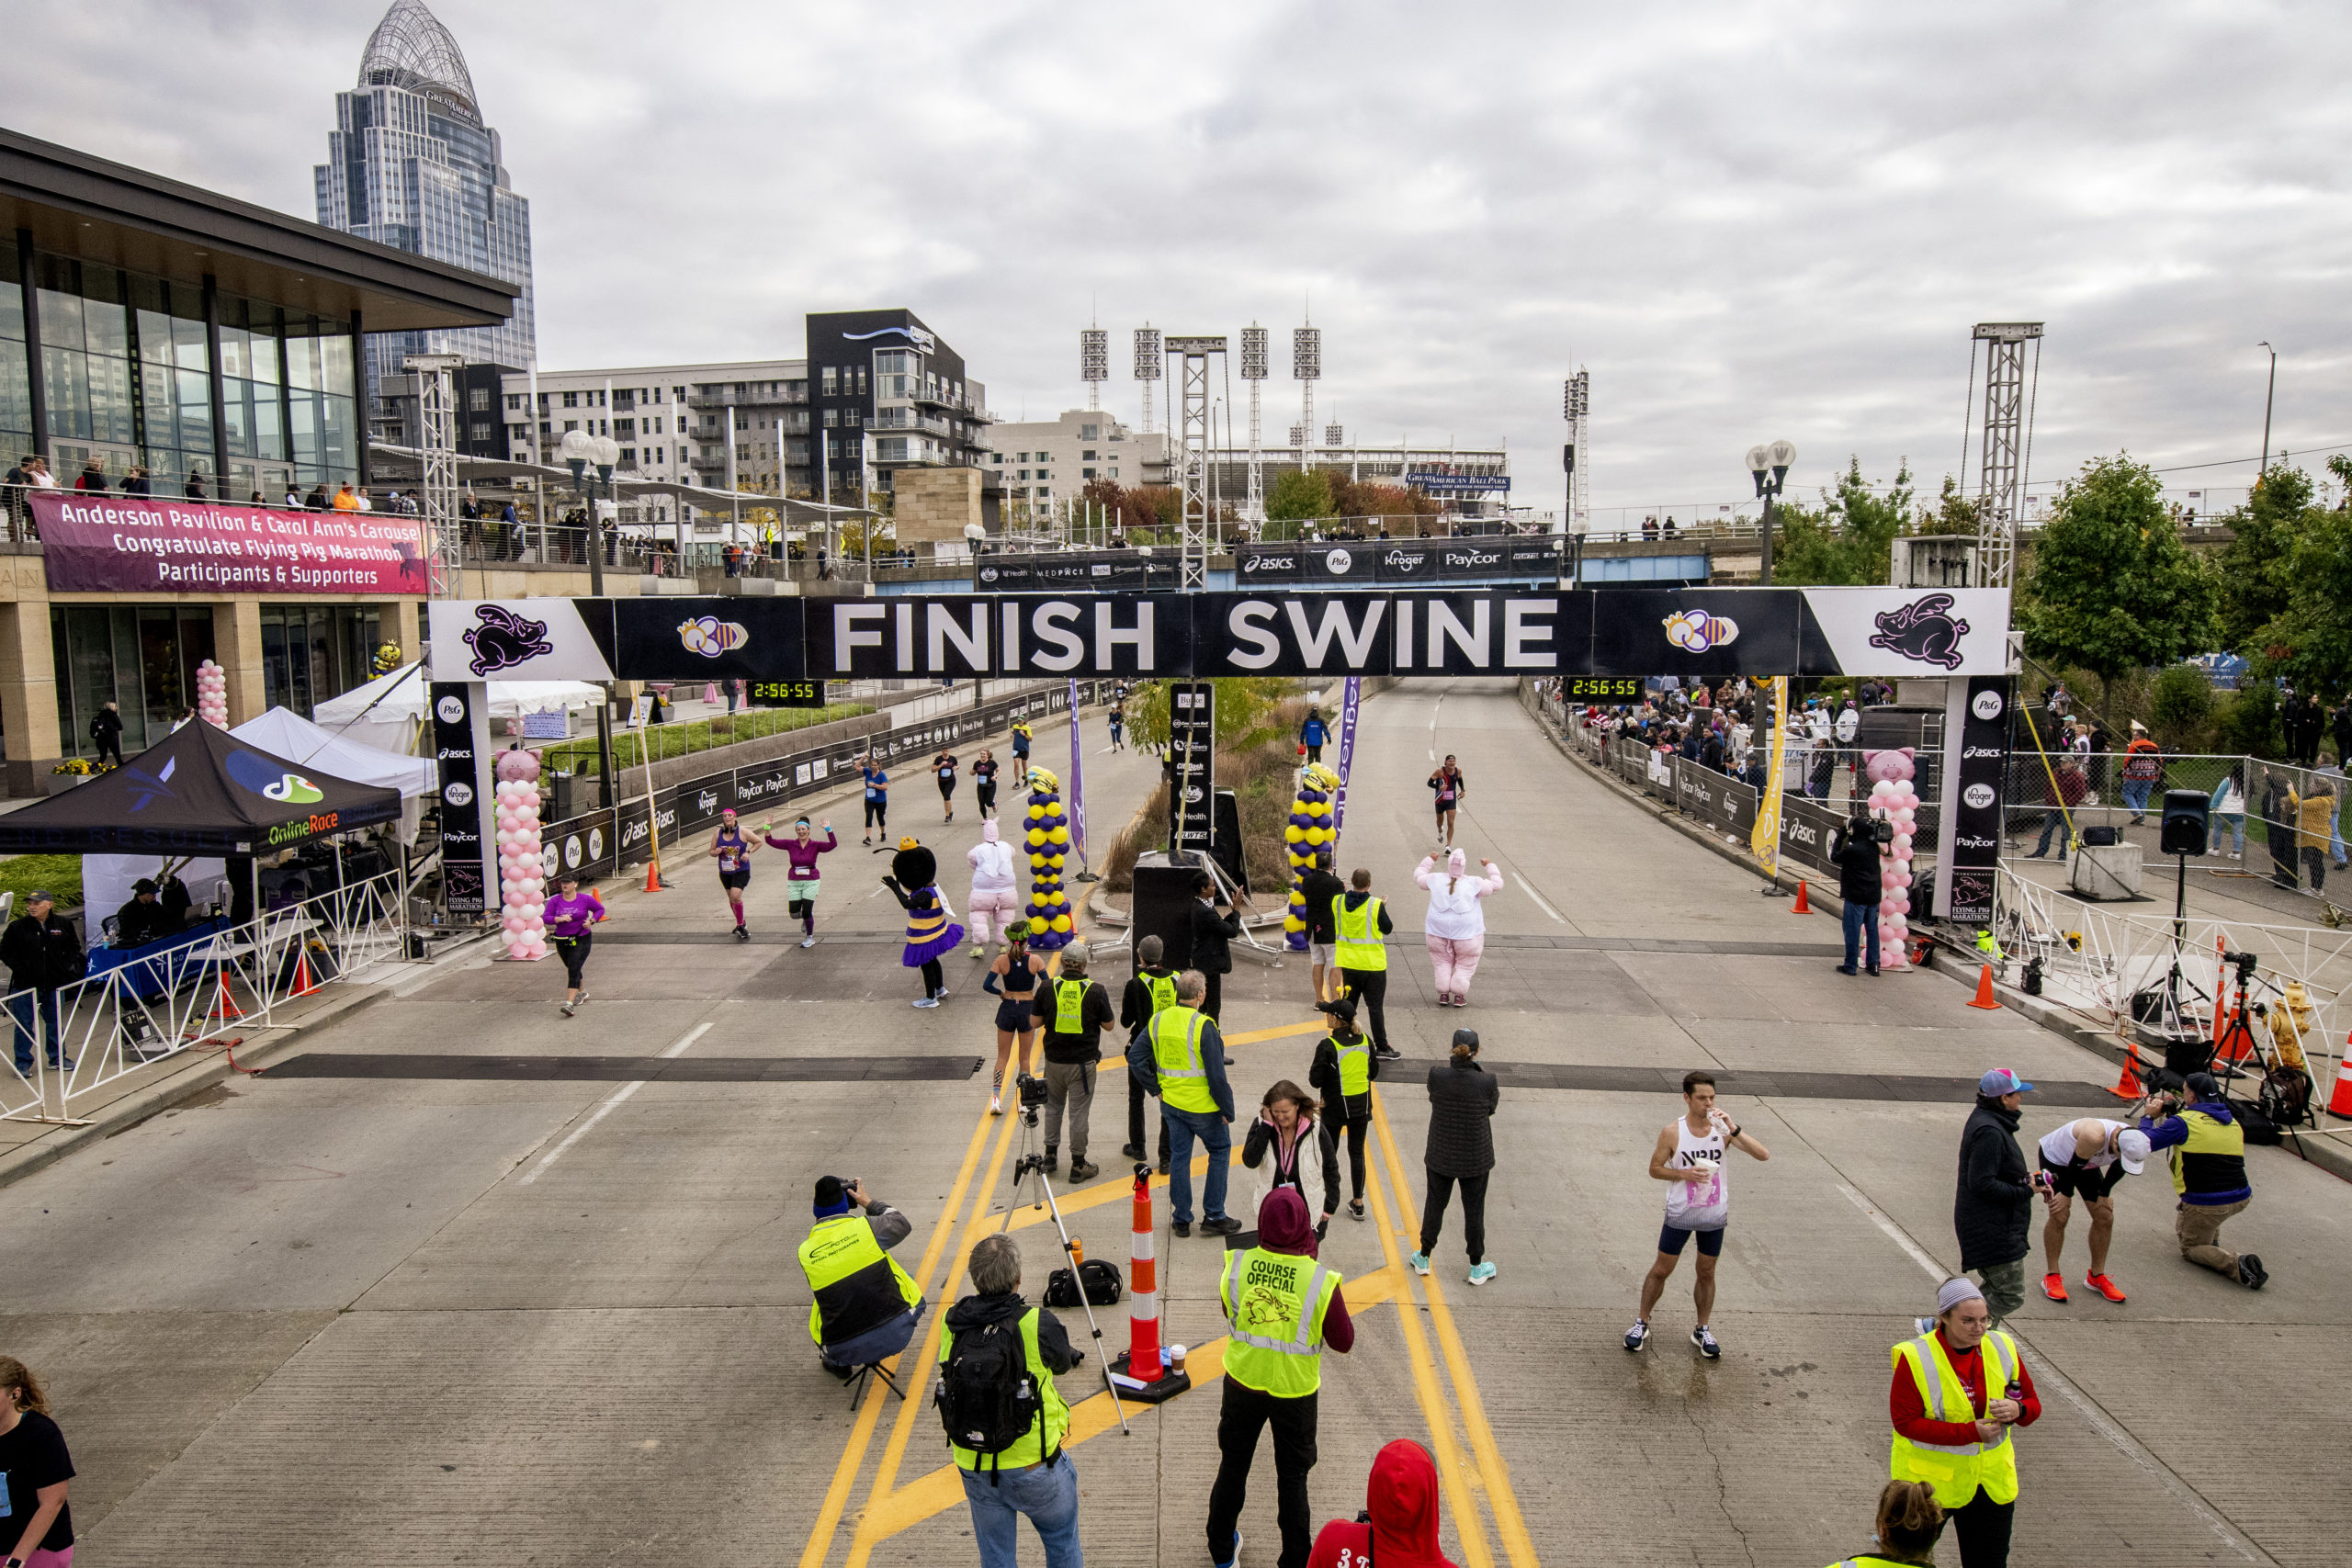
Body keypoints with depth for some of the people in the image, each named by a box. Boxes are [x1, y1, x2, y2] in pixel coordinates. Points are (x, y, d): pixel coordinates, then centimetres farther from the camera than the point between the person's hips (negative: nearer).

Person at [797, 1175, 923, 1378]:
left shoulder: (806, 1252, -4)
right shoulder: (865, 1227, -9)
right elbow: (902, 1224, 10)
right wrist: (867, 1201, 19)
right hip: (895, 1335, -1)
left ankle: (838, 1365, 43)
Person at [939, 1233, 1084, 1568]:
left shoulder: (951, 1324, -9)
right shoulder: (1037, 1324, -19)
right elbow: (1062, 1361, 1)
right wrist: (1074, 1355, 24)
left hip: (974, 1468, 3)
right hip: (1034, 1467, -3)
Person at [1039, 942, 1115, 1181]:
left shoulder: (1048, 987, -7)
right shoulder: (1095, 991, -12)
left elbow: (1036, 1021, 1)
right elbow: (1109, 1024, -1)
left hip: (1054, 1060, 2)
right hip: (1083, 1061, -2)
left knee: (1053, 1106, 21)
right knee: (1079, 1112, 5)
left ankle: (1050, 1154, 28)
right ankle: (1078, 1165, 12)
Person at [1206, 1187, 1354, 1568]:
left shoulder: (1236, 1266, -16)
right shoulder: (1321, 1281, -24)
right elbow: (1344, 1342, -10)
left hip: (1243, 1383, 2)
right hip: (1294, 1390, -2)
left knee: (1233, 1466, 22)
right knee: (1292, 1477, 17)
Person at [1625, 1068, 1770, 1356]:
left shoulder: (1722, 1128, -9)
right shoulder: (1673, 1132, -13)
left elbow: (1764, 1155, -17)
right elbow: (1655, 1169, -4)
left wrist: (1733, 1129, -29)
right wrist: (1684, 1173, -21)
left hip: (1714, 1215, 2)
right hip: (1680, 1214, -2)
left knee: (1706, 1273, 14)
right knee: (1661, 1270, 7)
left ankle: (1702, 1330, 31)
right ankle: (1641, 1324, 24)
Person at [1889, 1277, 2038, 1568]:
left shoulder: (2002, 1348, -3)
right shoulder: (1915, 1358, -19)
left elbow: (2033, 1404, 6)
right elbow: (1905, 1422, -19)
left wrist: (2017, 1410, -18)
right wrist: (1971, 1432, -24)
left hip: (1991, 1481, 4)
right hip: (1929, 1480, -4)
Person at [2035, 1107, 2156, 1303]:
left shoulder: (2132, 1142, -22)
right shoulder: (2095, 1136, -43)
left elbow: (2118, 1168, -1)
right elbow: (2075, 1164, -29)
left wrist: (2104, 1194, 4)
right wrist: (2067, 1195, -16)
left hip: (2087, 1163, 7)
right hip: (2055, 1156, -6)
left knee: (2105, 1218, 1)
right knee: (2059, 1217, -13)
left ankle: (2097, 1276, 15)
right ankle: (2052, 1276, -1)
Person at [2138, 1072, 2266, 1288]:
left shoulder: (2183, 1122, -10)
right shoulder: (2233, 1123, 11)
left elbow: (2146, 1142, -9)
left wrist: (2148, 1117, 11)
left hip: (2207, 1204, -7)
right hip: (2241, 1198, 7)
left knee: (2190, 1248, 12)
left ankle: (2237, 1263, -13)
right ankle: (2212, 1238, 28)